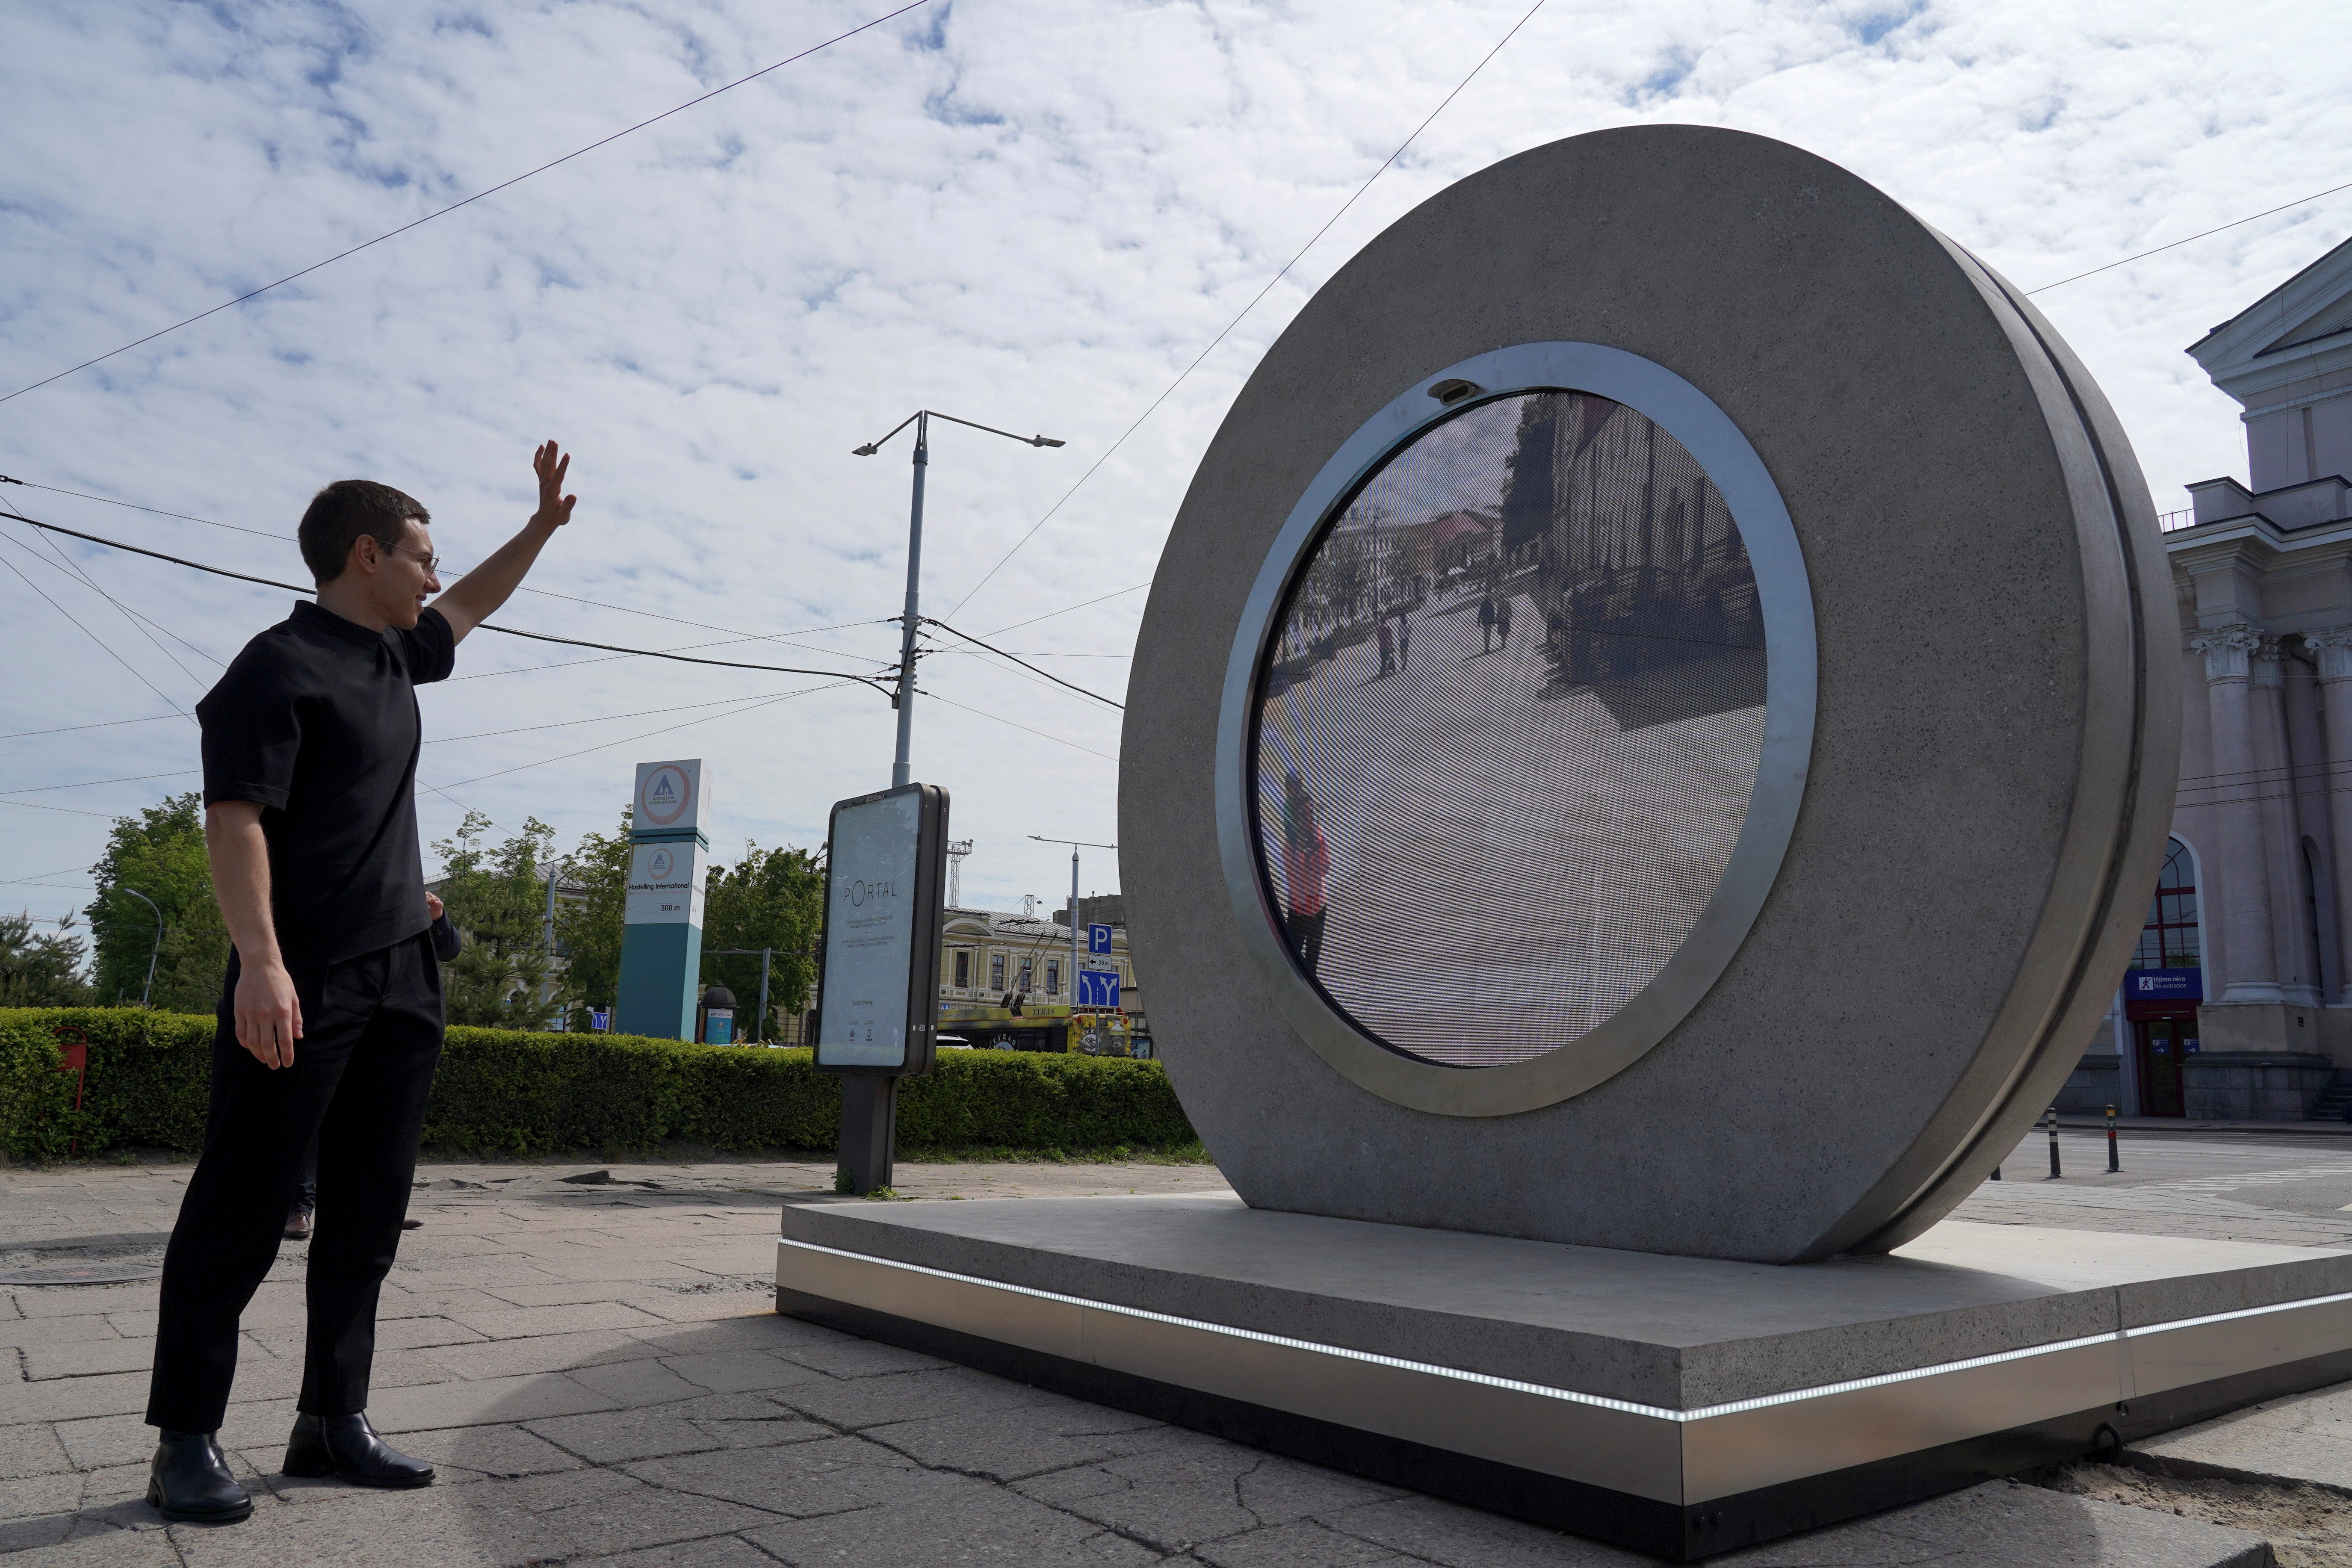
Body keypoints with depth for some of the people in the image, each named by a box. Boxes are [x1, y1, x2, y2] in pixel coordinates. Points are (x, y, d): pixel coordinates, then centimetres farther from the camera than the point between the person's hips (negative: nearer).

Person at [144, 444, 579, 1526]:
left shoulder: (394, 654, 17)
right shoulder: (282, 665, -8)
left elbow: (468, 608, 38)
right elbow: (235, 815, -16)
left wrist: (543, 522, 39)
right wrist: (259, 960, -25)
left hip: (401, 979, 8)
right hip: (305, 983, -8)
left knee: (368, 1213, 9)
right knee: (241, 1211, -1)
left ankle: (333, 1422, 17)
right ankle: (187, 1439, 9)